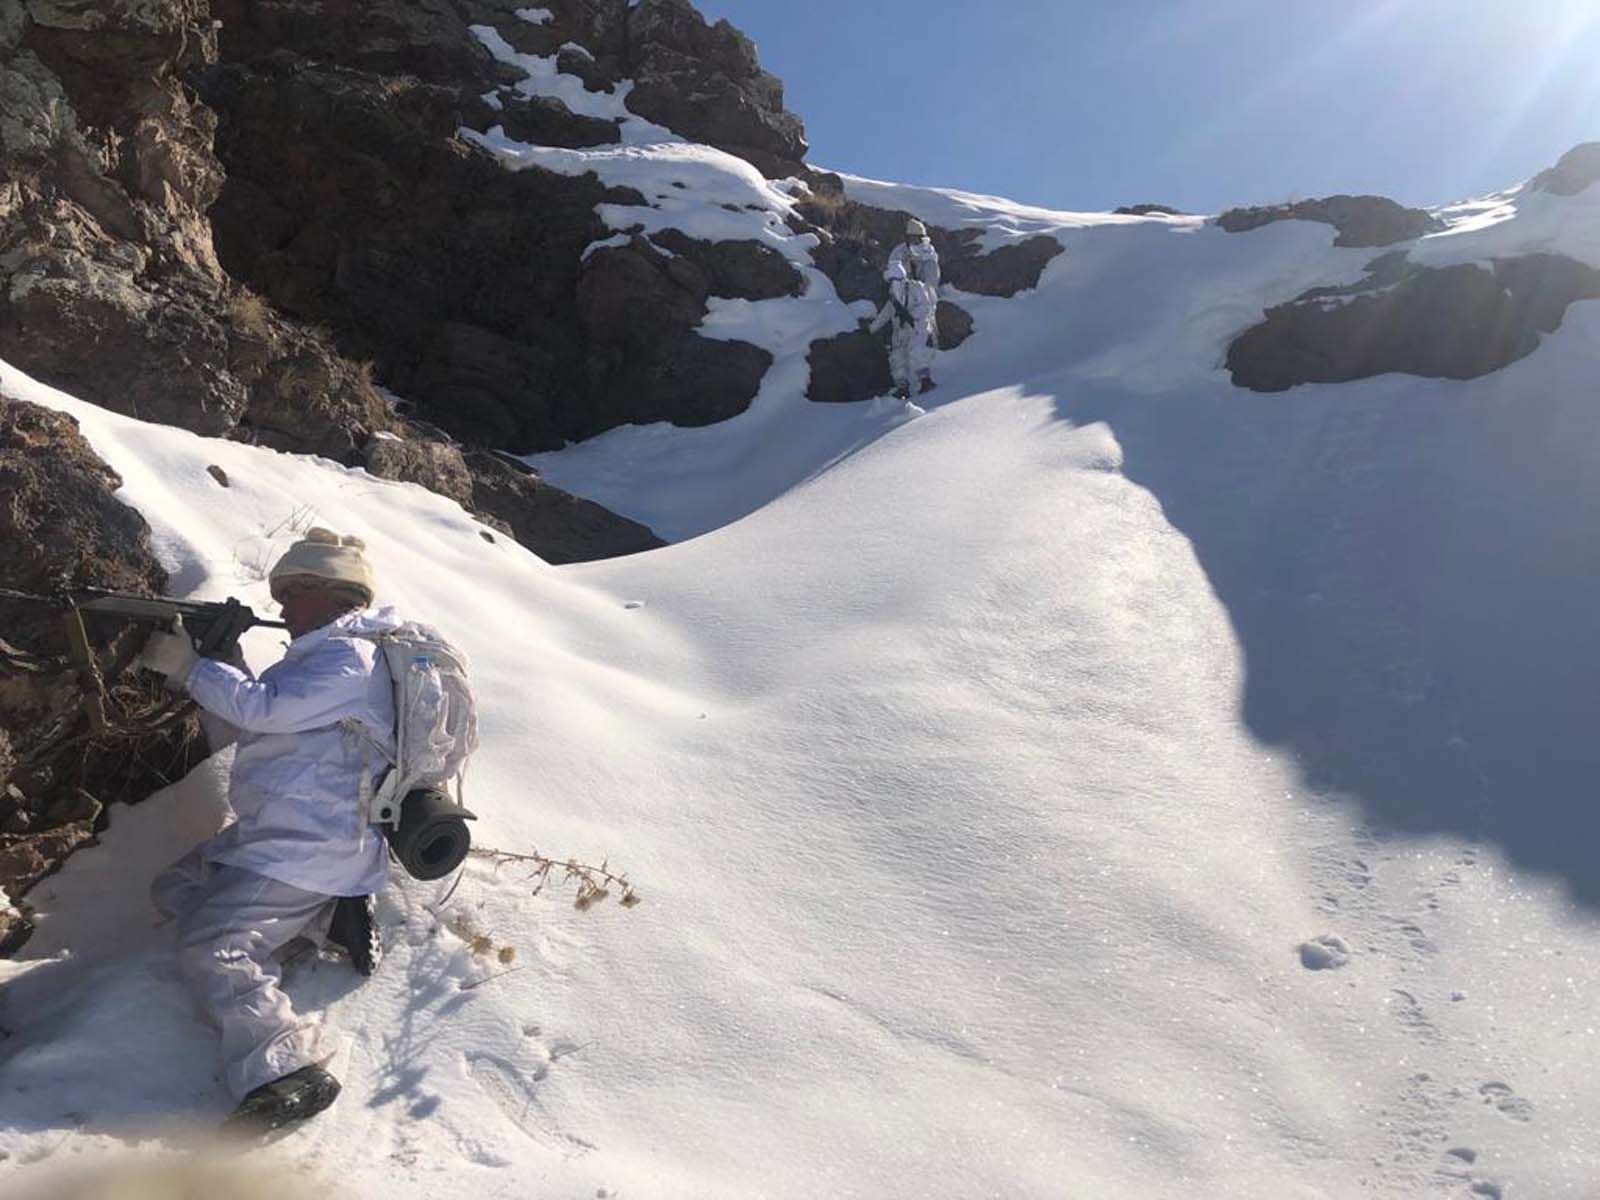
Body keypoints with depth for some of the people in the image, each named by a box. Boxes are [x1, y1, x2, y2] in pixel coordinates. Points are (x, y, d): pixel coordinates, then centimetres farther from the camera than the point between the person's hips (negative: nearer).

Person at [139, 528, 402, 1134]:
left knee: (212, 949, -20)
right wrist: (203, 660, 9)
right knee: (174, 889, 15)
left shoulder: (348, 657, -14)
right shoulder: (321, 654, 21)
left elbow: (261, 707, -21)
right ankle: (324, 912, 0)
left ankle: (286, 1073, -30)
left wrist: (187, 666, -8)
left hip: (308, 848, -11)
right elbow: (248, 721, 22)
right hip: (268, 835, 11)